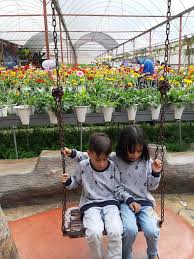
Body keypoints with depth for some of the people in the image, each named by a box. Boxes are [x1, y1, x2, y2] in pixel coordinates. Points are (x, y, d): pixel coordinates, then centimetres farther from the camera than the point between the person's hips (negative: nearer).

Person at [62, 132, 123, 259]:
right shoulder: (83, 166, -3)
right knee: (94, 233, -27)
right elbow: (76, 182, 14)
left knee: (116, 231, -27)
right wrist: (68, 180, -7)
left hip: (110, 203, 0)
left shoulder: (113, 167, -4)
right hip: (91, 204, 0)